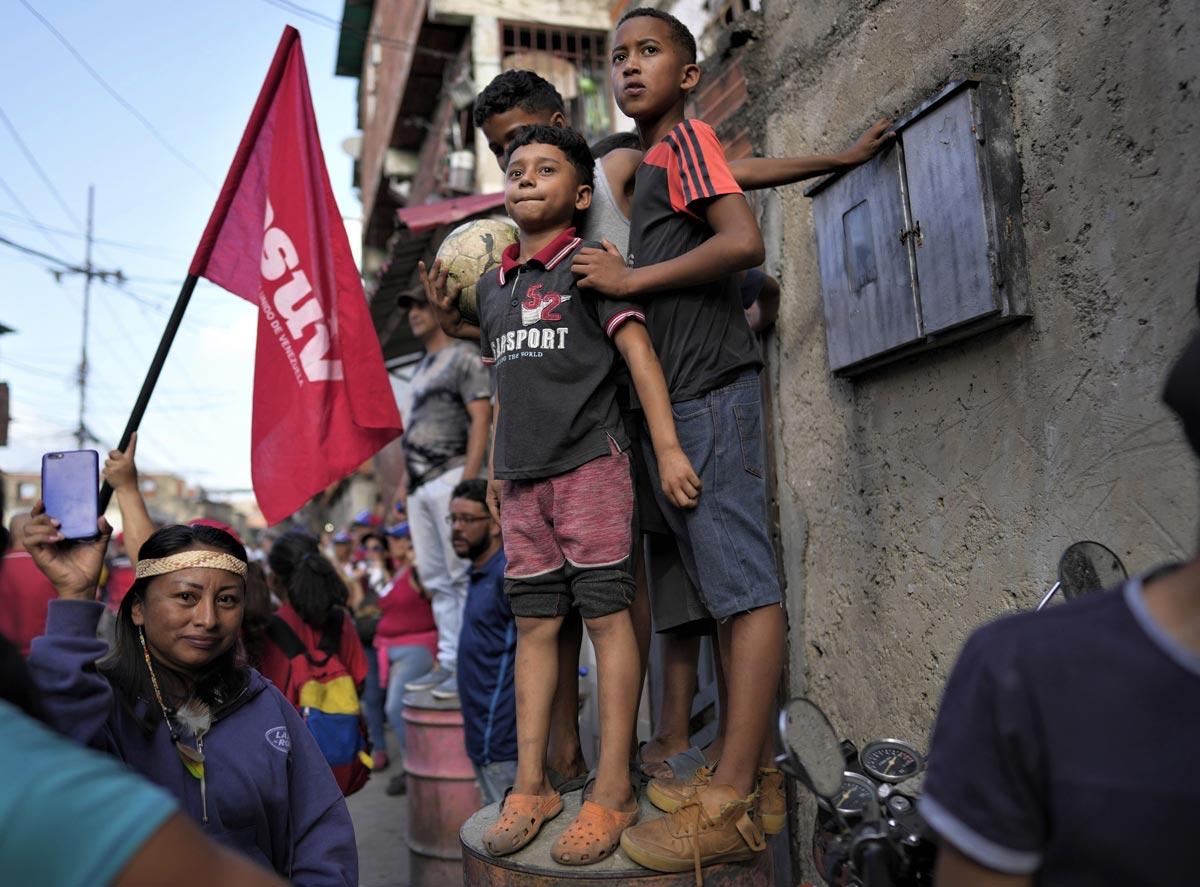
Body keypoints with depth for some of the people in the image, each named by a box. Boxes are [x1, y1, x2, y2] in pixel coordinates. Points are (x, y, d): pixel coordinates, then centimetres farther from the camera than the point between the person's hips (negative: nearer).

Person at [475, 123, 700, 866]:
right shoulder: (493, 286, 18)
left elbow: (639, 352, -8)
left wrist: (668, 447, -16)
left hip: (589, 464, -6)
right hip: (524, 479, 6)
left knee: (606, 615, -3)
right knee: (535, 624, 8)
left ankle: (613, 791, 6)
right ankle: (531, 784, 17)